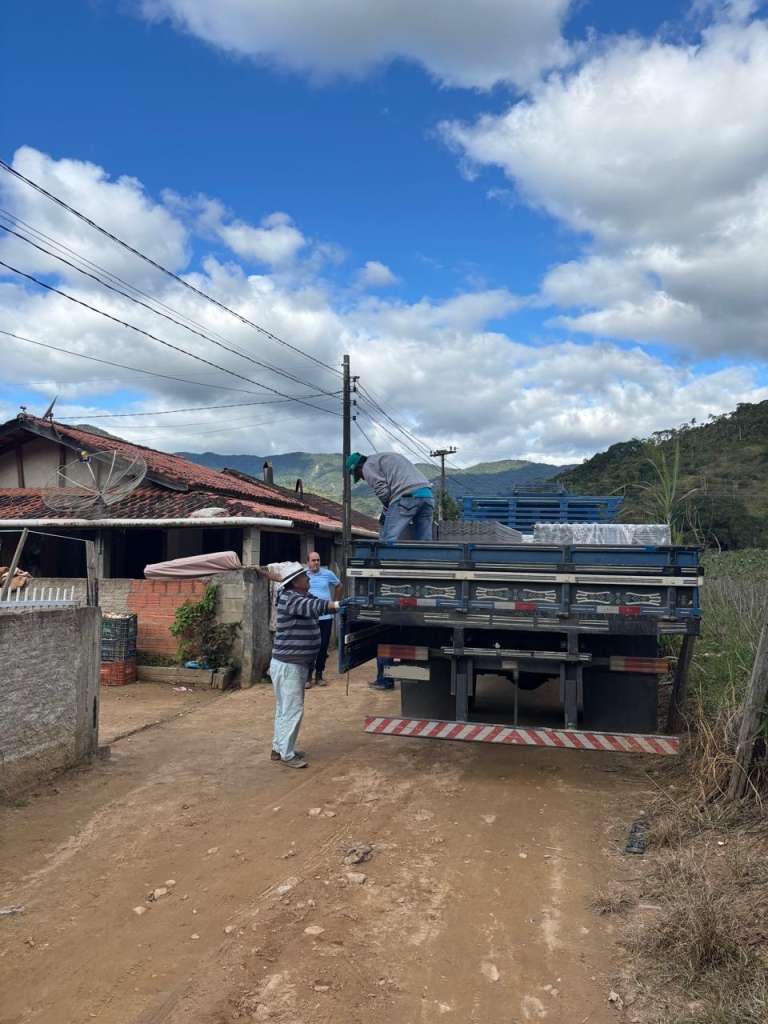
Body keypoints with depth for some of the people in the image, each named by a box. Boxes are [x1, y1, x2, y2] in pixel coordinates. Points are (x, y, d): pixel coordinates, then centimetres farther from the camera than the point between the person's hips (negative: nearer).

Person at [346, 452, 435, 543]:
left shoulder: (368, 466, 10)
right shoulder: (388, 457, 36)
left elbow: (382, 491, -5)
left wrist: (387, 510, 14)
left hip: (405, 498, -8)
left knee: (386, 543, -8)